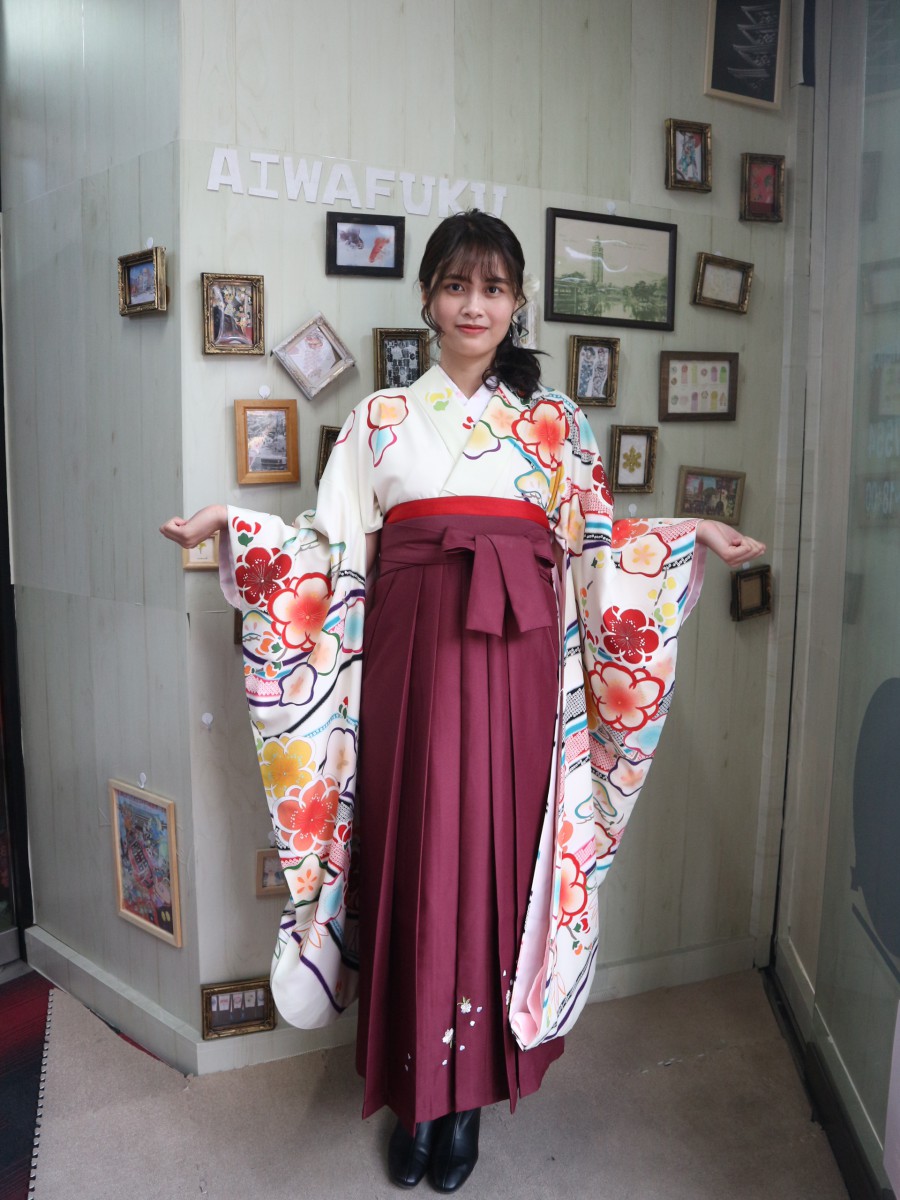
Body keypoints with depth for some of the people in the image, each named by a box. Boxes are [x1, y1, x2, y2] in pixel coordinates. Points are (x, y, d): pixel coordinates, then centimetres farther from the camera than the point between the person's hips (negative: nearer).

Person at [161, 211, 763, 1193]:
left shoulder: (555, 419, 14)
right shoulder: (381, 418, 13)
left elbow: (597, 549, 11)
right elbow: (336, 547, 7)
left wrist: (692, 538, 0)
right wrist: (228, 523, -3)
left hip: (518, 656, 0)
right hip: (411, 649, 0)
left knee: (497, 851, 2)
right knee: (412, 852, 1)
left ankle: (467, 1089, 20)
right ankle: (417, 1092, 19)